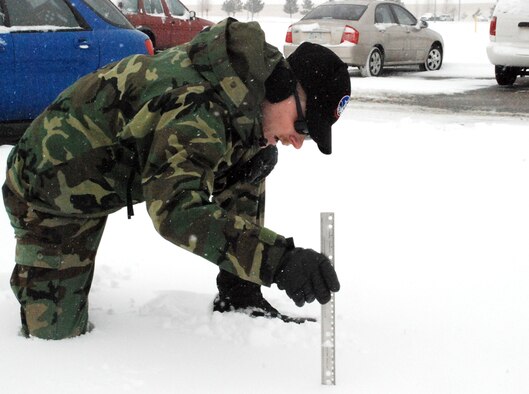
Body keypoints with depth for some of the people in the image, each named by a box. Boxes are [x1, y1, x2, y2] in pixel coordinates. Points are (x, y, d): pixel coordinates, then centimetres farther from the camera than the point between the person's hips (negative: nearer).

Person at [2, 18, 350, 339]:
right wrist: (278, 261, -59)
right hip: (49, 190, -8)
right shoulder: (201, 112, -39)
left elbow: (242, 189, -2)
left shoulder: (253, 105, -9)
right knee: (56, 332, -7)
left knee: (256, 157, -3)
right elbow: (177, 211, -50)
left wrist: (240, 289, -6)